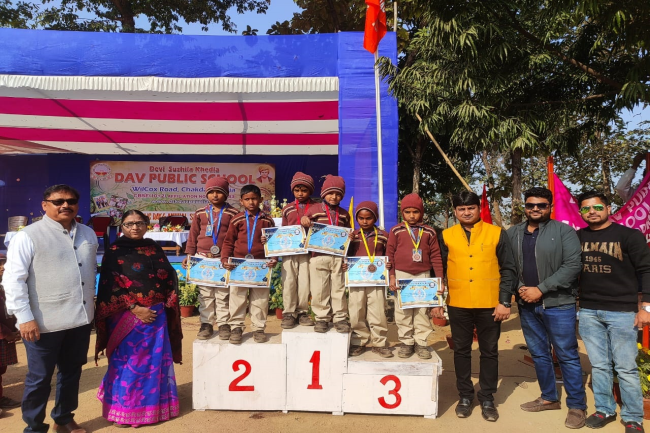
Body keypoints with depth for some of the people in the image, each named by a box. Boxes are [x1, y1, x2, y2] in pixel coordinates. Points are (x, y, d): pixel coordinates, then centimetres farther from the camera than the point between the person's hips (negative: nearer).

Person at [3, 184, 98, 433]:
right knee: (39, 378, 10)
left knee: (72, 373, 19)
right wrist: (25, 318, -15)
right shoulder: (28, 236, -9)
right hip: (45, 323, -5)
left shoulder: (88, 234, 8)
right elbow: (13, 279, -11)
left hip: (81, 319, 5)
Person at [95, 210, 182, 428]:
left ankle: (151, 405, 26)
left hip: (156, 315, 4)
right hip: (126, 317, -4)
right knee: (127, 363, 3)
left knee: (155, 360, 10)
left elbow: (170, 278, 11)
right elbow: (110, 288, -10)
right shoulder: (114, 252, -3)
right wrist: (134, 308, -16)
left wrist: (168, 302, -3)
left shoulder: (154, 249, 9)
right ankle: (122, 410, 19)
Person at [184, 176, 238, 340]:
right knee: (205, 294, 9)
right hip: (203, 258, 3)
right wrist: (189, 255, 7)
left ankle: (223, 324, 14)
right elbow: (193, 235, 11)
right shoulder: (200, 213, 7)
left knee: (223, 294, 5)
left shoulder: (232, 213, -1)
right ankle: (206, 324, 18)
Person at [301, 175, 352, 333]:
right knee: (319, 290, 3)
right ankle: (322, 318, 15)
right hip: (318, 256, -2)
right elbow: (305, 231, 7)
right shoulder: (314, 210, 5)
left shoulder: (344, 214, 13)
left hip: (339, 257, 2)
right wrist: (304, 223, -15)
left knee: (339, 289, 7)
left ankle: (340, 318, 17)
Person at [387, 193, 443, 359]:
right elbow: (389, 255, 0)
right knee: (403, 312, 5)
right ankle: (406, 342, 16)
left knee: (422, 312, 6)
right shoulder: (396, 231, 0)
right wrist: (391, 276, -5)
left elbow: (436, 257, 4)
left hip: (423, 276, 1)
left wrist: (440, 279, 0)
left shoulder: (429, 232, 3)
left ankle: (421, 343, 17)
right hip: (402, 275, -1)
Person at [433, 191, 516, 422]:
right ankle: (465, 396, 27)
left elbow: (508, 270, -1)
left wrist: (504, 301, -7)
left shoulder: (497, 233, -1)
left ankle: (487, 399, 26)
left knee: (489, 352, 10)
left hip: (489, 305, -1)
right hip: (458, 305, 1)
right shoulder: (446, 236, 3)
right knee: (461, 351, 11)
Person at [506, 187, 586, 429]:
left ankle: (577, 406, 19)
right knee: (539, 354, 15)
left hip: (558, 304, -4)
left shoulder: (563, 231, -5)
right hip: (527, 305, 5)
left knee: (567, 355, 4)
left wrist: (540, 290, -16)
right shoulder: (513, 233, 7)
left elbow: (572, 265, -14)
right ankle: (549, 398, 32)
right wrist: (519, 288, -12)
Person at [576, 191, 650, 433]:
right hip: (588, 312, 3)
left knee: (626, 367, 3)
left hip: (622, 311, -3)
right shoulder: (578, 238, 6)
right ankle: (604, 410, 25)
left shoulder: (629, 235, -3)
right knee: (599, 365, 11)